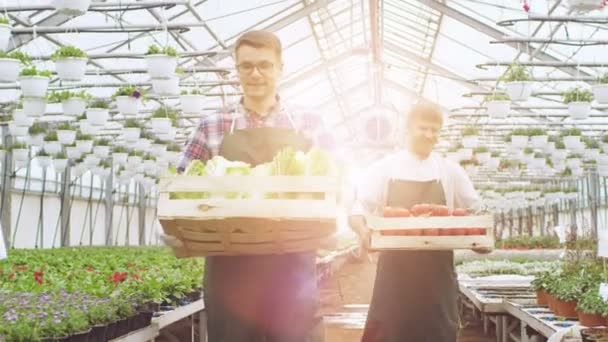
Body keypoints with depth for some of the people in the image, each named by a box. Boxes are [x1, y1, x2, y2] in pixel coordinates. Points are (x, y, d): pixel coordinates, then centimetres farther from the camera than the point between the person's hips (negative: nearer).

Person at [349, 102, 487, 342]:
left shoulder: (451, 171, 7)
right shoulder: (384, 168, 2)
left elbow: (476, 214, 10)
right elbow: (358, 213, -1)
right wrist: (364, 230, -23)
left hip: (437, 274, 2)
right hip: (395, 272, -1)